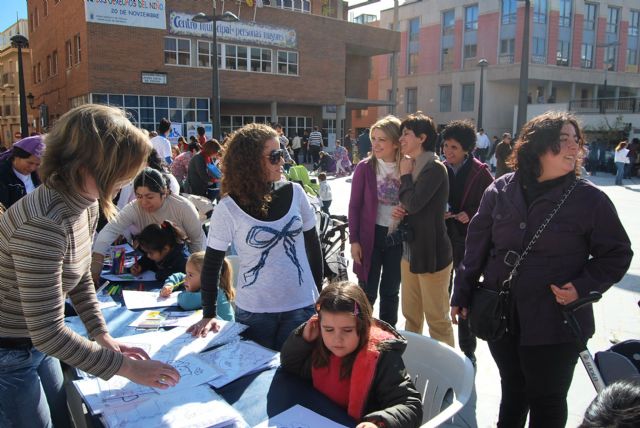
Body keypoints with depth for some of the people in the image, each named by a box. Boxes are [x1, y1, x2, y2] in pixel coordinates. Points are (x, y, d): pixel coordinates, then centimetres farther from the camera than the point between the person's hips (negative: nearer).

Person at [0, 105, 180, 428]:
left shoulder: (85, 204, -5)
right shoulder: (42, 223, -33)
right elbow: (48, 332, -30)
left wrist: (103, 336, 1)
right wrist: (125, 366, -24)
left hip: (35, 344, 8)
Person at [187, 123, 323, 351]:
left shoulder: (294, 192, -4)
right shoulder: (228, 208, -12)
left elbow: (312, 245, 7)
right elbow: (212, 264, -2)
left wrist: (319, 294, 10)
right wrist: (209, 314, -2)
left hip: (302, 306, 2)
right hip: (254, 311, -2)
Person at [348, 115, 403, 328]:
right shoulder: (365, 167, -7)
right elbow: (354, 205, -5)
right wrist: (354, 240, -8)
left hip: (398, 237, 2)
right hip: (371, 235, -2)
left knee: (390, 292, 16)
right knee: (367, 292, 7)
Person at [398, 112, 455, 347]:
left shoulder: (435, 168, -15)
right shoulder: (413, 166, 11)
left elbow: (414, 203, -23)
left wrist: (405, 175, -9)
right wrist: (400, 211, 1)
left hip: (431, 251, -8)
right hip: (410, 249, 9)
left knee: (437, 318, 3)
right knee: (411, 315, 19)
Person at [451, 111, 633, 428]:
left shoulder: (590, 198, -7)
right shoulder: (501, 191, -1)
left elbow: (617, 255, 0)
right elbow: (477, 245, 4)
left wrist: (584, 287, -16)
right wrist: (462, 294, 6)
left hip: (555, 322, -2)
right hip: (501, 316, 3)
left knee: (546, 401, 13)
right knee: (512, 389, 22)